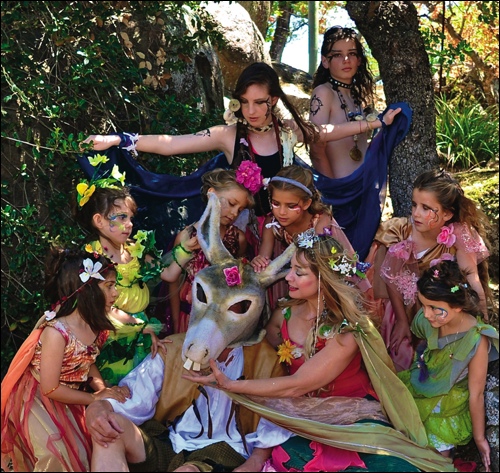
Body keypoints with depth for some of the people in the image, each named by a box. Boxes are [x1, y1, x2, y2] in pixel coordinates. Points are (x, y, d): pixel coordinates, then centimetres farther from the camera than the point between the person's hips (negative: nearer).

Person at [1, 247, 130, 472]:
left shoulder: (96, 325, -10)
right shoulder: (56, 332, -33)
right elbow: (50, 388, -26)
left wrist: (102, 388, -13)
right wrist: (96, 398, -19)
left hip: (67, 398, 8)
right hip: (39, 400, -7)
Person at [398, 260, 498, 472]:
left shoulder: (475, 340, -30)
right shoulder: (427, 320, -19)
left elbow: (476, 394, -19)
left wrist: (479, 438, -8)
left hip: (446, 407, -4)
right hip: (418, 390, 5)